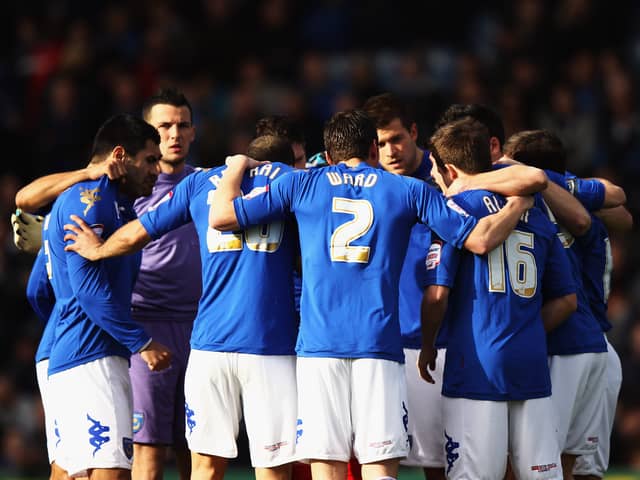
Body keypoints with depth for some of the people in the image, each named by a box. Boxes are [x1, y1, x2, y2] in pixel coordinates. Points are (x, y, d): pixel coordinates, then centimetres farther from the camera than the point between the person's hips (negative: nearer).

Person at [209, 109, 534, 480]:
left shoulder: (301, 185, 11)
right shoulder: (409, 190, 11)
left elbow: (220, 216, 13)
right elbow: (480, 240, 5)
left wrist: (237, 167, 31)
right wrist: (518, 205, 23)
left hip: (319, 345, 0)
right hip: (380, 348, 0)